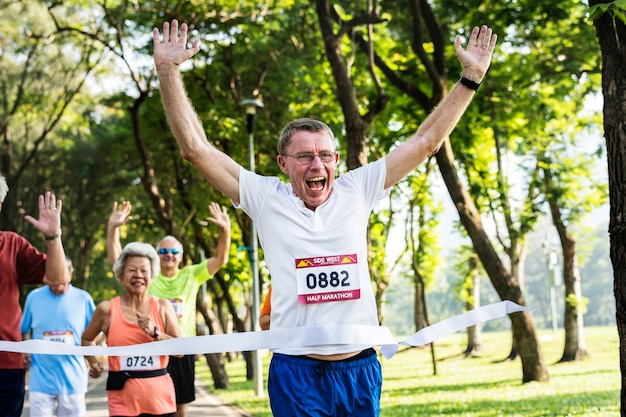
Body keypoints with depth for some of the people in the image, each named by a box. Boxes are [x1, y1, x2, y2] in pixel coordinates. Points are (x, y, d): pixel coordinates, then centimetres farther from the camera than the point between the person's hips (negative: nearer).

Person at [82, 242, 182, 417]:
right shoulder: (107, 309, 0)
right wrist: (93, 362, 2)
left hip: (159, 394, 2)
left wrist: (155, 333, -15)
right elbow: (87, 339, 18)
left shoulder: (163, 307, 4)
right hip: (123, 395, -2)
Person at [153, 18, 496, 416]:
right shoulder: (266, 197, 0)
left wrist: (471, 77, 11)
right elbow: (197, 148, -3)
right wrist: (168, 70, -8)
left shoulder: (357, 190, 6)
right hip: (296, 372, -2)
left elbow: (426, 141, 11)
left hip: (361, 368, 3)